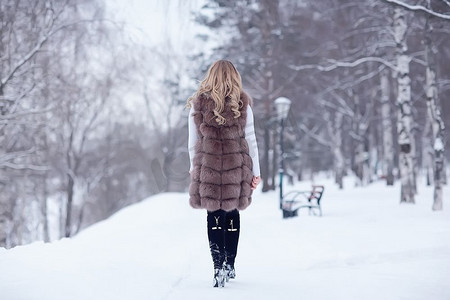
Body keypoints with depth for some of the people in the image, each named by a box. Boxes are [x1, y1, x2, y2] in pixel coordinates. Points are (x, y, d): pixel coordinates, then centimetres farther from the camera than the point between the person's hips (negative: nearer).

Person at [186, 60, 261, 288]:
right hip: (236, 168, 1)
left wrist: (194, 167, 15)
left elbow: (193, 142, 2)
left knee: (214, 216, 4)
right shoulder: (242, 104, -2)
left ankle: (219, 268, -7)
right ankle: (230, 264, 21)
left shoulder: (198, 103, -1)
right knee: (232, 214, 14)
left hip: (207, 167, -1)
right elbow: (250, 140, 1)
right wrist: (255, 172, 7)